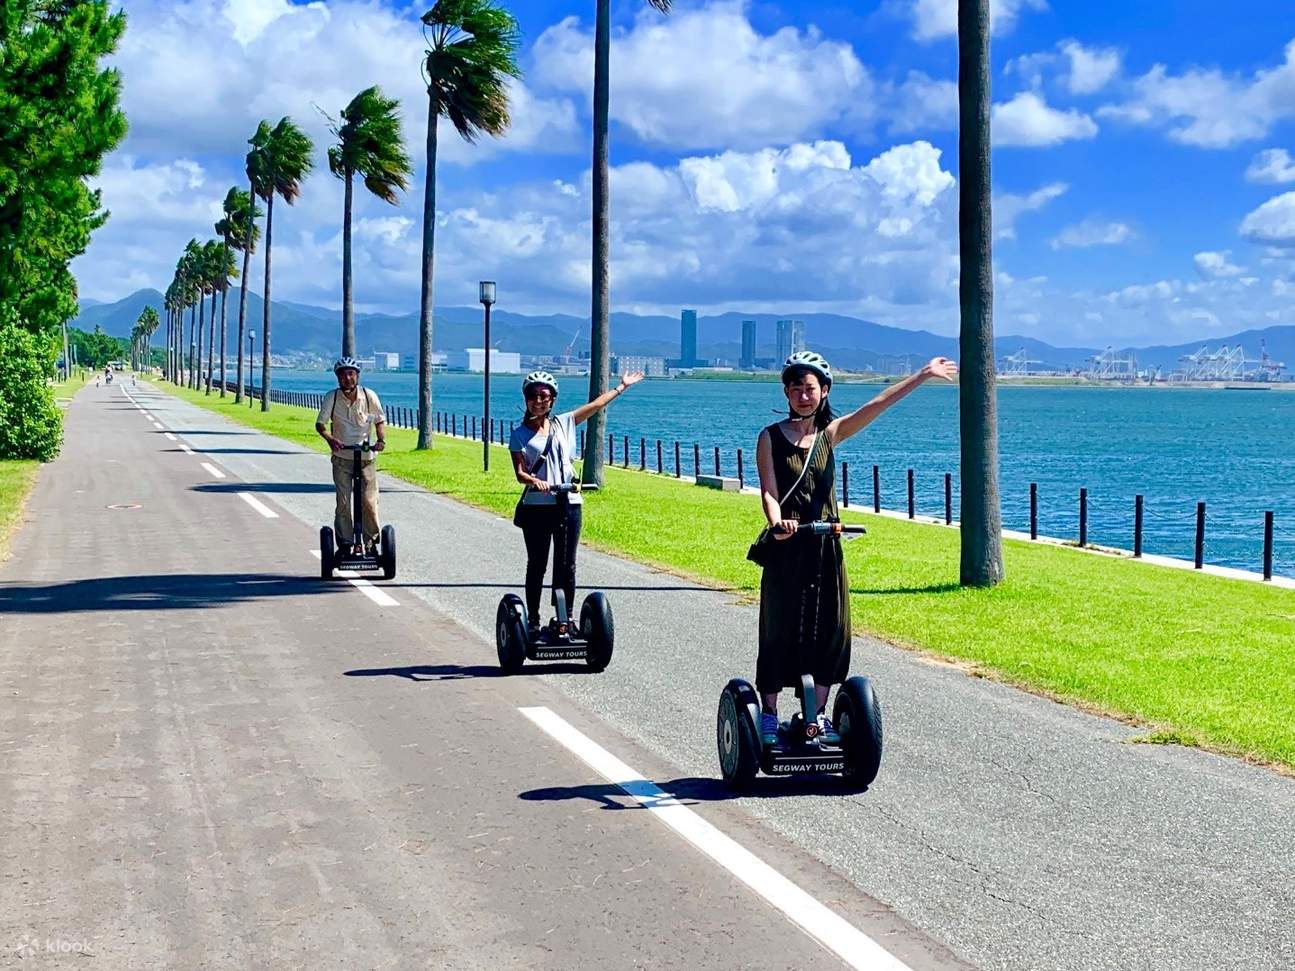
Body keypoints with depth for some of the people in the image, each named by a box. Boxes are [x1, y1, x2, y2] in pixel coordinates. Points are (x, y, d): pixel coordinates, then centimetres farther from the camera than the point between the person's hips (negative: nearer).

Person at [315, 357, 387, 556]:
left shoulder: (369, 396, -4)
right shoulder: (332, 397, -7)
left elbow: (380, 420, 7)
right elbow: (320, 423, -9)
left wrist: (381, 439, -12)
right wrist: (330, 439, -28)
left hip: (366, 458, 0)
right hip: (342, 458, 0)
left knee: (369, 502, -4)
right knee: (343, 503, -2)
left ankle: (371, 542, 12)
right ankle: (345, 544, 7)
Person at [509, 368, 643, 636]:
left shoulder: (563, 423, 10)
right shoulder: (520, 434, 2)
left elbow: (596, 405, 16)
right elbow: (519, 472, -8)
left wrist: (622, 386, 19)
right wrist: (535, 481, -28)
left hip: (568, 505, 2)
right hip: (536, 506, -2)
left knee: (566, 566, 4)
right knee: (537, 565, 4)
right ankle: (533, 621, 11)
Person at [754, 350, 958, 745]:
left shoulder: (830, 433, 6)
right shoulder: (770, 438, -2)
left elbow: (878, 405, -2)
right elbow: (769, 492, -11)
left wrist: (924, 374, -10)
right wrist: (777, 522, -32)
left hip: (825, 548, 4)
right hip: (786, 548, -3)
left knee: (829, 629, 5)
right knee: (779, 631, 1)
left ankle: (820, 714, 17)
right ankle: (768, 716, 12)